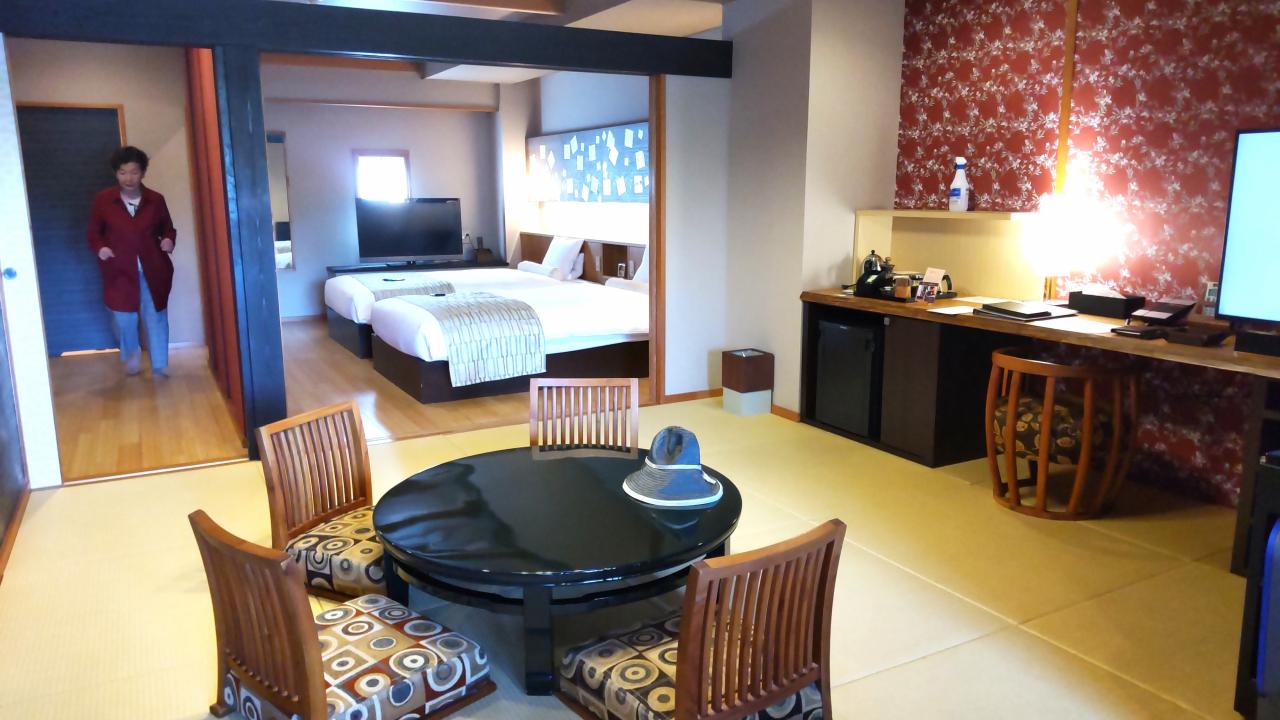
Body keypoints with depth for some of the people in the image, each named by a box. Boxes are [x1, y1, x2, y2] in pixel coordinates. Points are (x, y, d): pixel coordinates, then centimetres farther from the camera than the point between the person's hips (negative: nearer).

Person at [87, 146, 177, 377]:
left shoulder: (155, 200, -2)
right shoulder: (103, 200, -3)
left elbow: (168, 228, 10)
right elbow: (94, 232, 5)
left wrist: (169, 240, -12)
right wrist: (100, 247, -15)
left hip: (152, 270, 0)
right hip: (120, 271, 0)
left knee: (156, 318, 5)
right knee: (124, 320, 8)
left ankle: (160, 366, 17)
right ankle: (131, 355, 38)